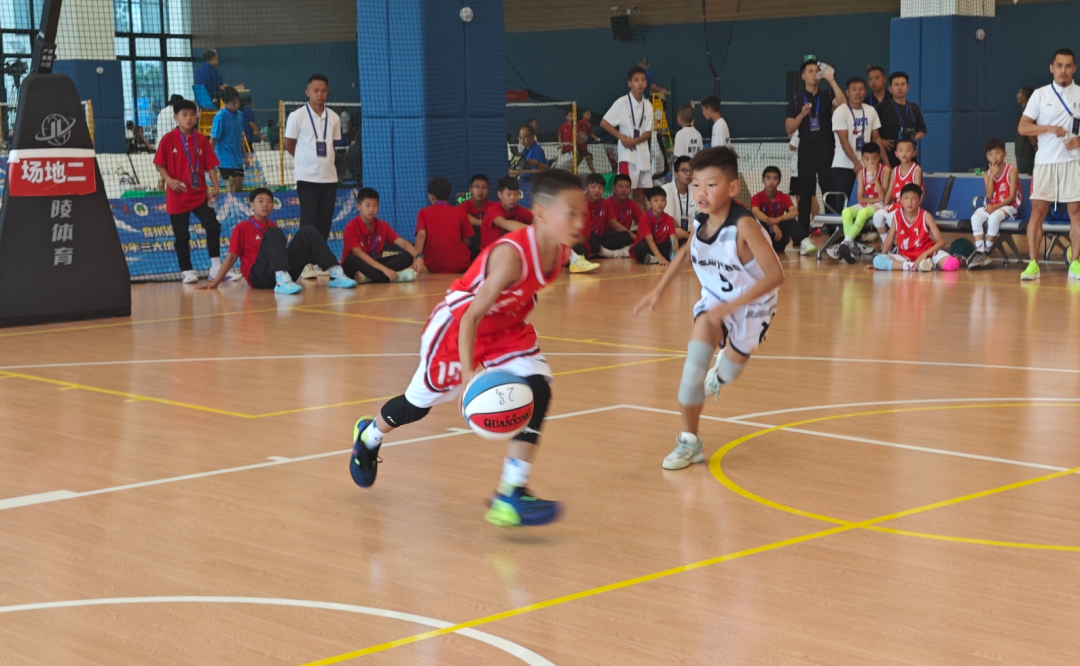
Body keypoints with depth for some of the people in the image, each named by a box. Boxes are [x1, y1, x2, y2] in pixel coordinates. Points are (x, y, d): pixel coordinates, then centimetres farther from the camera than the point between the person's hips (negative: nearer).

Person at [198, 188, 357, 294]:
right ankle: (282, 280, -50)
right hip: (258, 277, -5)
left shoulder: (272, 227, 22)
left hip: (284, 272, 5)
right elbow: (231, 256, 3)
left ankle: (335, 273, -24)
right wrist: (215, 282, -3)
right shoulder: (242, 228, 6)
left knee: (306, 232, -7)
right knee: (275, 233, -27)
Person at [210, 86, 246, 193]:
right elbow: (213, 140, -10)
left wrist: (244, 156, 16)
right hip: (226, 162, -7)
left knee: (239, 191, 9)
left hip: (238, 160, 7)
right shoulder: (220, 117, -13)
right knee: (233, 193, -9)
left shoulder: (240, 115, 6)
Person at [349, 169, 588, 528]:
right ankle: (368, 436, 50)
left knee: (537, 390, -17)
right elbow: (471, 317, -36)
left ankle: (509, 497, -15)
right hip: (457, 324, -6)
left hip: (506, 326, 6)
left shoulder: (561, 249, -16)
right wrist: (469, 373, -43)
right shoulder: (511, 255, -38)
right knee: (420, 401, 16)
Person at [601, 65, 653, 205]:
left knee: (640, 191, 9)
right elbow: (604, 123, -8)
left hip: (643, 154, 5)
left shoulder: (648, 105, 6)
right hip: (627, 153, -5)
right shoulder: (622, 102, -7)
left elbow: (648, 132, 4)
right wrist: (622, 137, -14)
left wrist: (634, 141, -14)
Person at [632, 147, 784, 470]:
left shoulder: (744, 226, -34)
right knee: (695, 360, -21)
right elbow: (687, 253, 9)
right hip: (714, 298, 3)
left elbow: (775, 275, -37)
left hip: (751, 304, -3)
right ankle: (689, 441, -6)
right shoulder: (701, 222, -15)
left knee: (726, 376, 14)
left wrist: (731, 306, -40)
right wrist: (660, 288, 1)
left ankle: (720, 372, 56)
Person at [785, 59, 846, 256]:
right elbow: (789, 127, 4)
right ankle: (803, 237, 0)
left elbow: (842, 103, -11)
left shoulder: (827, 95, 10)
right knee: (805, 194, 0)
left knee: (831, 193, -5)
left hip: (827, 149, 0)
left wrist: (831, 80, -10)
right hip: (807, 151, 0)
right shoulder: (796, 101, 10)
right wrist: (802, 114, -12)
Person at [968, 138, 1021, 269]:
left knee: (994, 217, -37)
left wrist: (996, 207, -22)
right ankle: (980, 252, -31)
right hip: (992, 207, 4)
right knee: (976, 217, -27)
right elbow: (989, 195, -4)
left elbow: (1012, 196, -10)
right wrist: (992, 175, -11)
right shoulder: (987, 174, 9)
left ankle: (987, 251, -23)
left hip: (1008, 207, -4)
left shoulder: (1012, 171, -4)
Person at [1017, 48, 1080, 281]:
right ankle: (1033, 263, -2)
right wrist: (1050, 128, -17)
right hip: (1045, 161, -1)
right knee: (1038, 211, -4)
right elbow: (1022, 127, -3)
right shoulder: (1040, 94, 3)